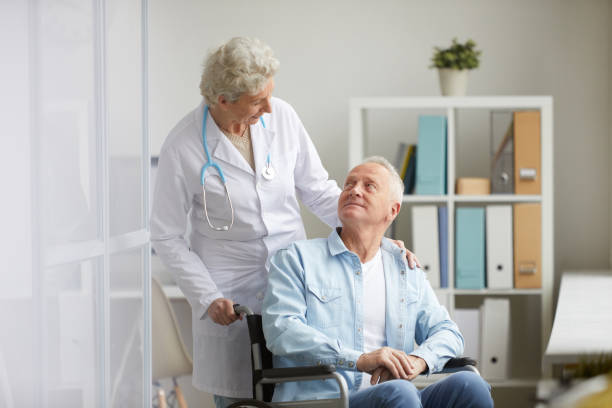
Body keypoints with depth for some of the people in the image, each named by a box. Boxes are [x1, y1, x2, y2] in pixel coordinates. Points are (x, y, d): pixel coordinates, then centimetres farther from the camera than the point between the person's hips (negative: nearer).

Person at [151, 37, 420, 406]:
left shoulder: (282, 116, -4)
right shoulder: (182, 148, -14)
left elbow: (319, 191, 6)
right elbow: (168, 237, -5)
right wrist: (207, 298, -12)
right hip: (230, 296, -3)